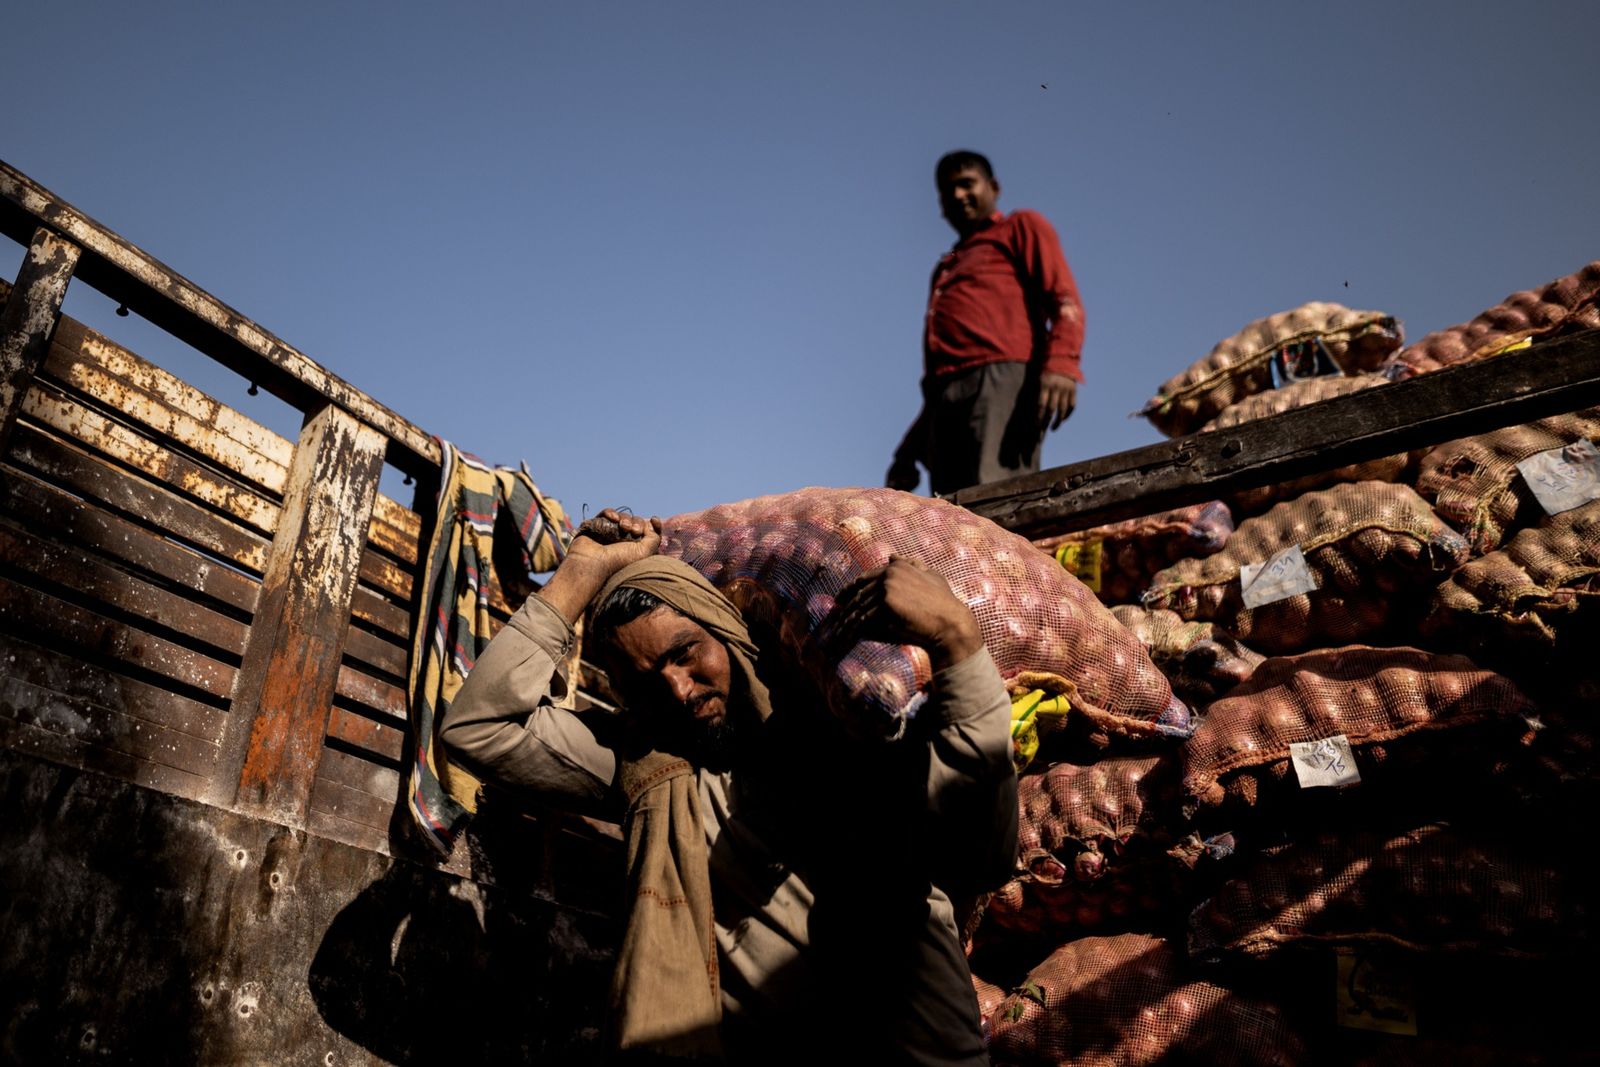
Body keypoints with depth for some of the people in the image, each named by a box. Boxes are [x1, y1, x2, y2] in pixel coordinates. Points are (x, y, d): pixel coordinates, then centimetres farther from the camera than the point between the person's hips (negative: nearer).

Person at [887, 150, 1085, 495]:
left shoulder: (1022, 227, 19)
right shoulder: (947, 266, 37)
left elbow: (1064, 299, 3)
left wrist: (1060, 364, -19)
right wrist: (910, 448, 23)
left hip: (1003, 378, -6)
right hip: (946, 395, 6)